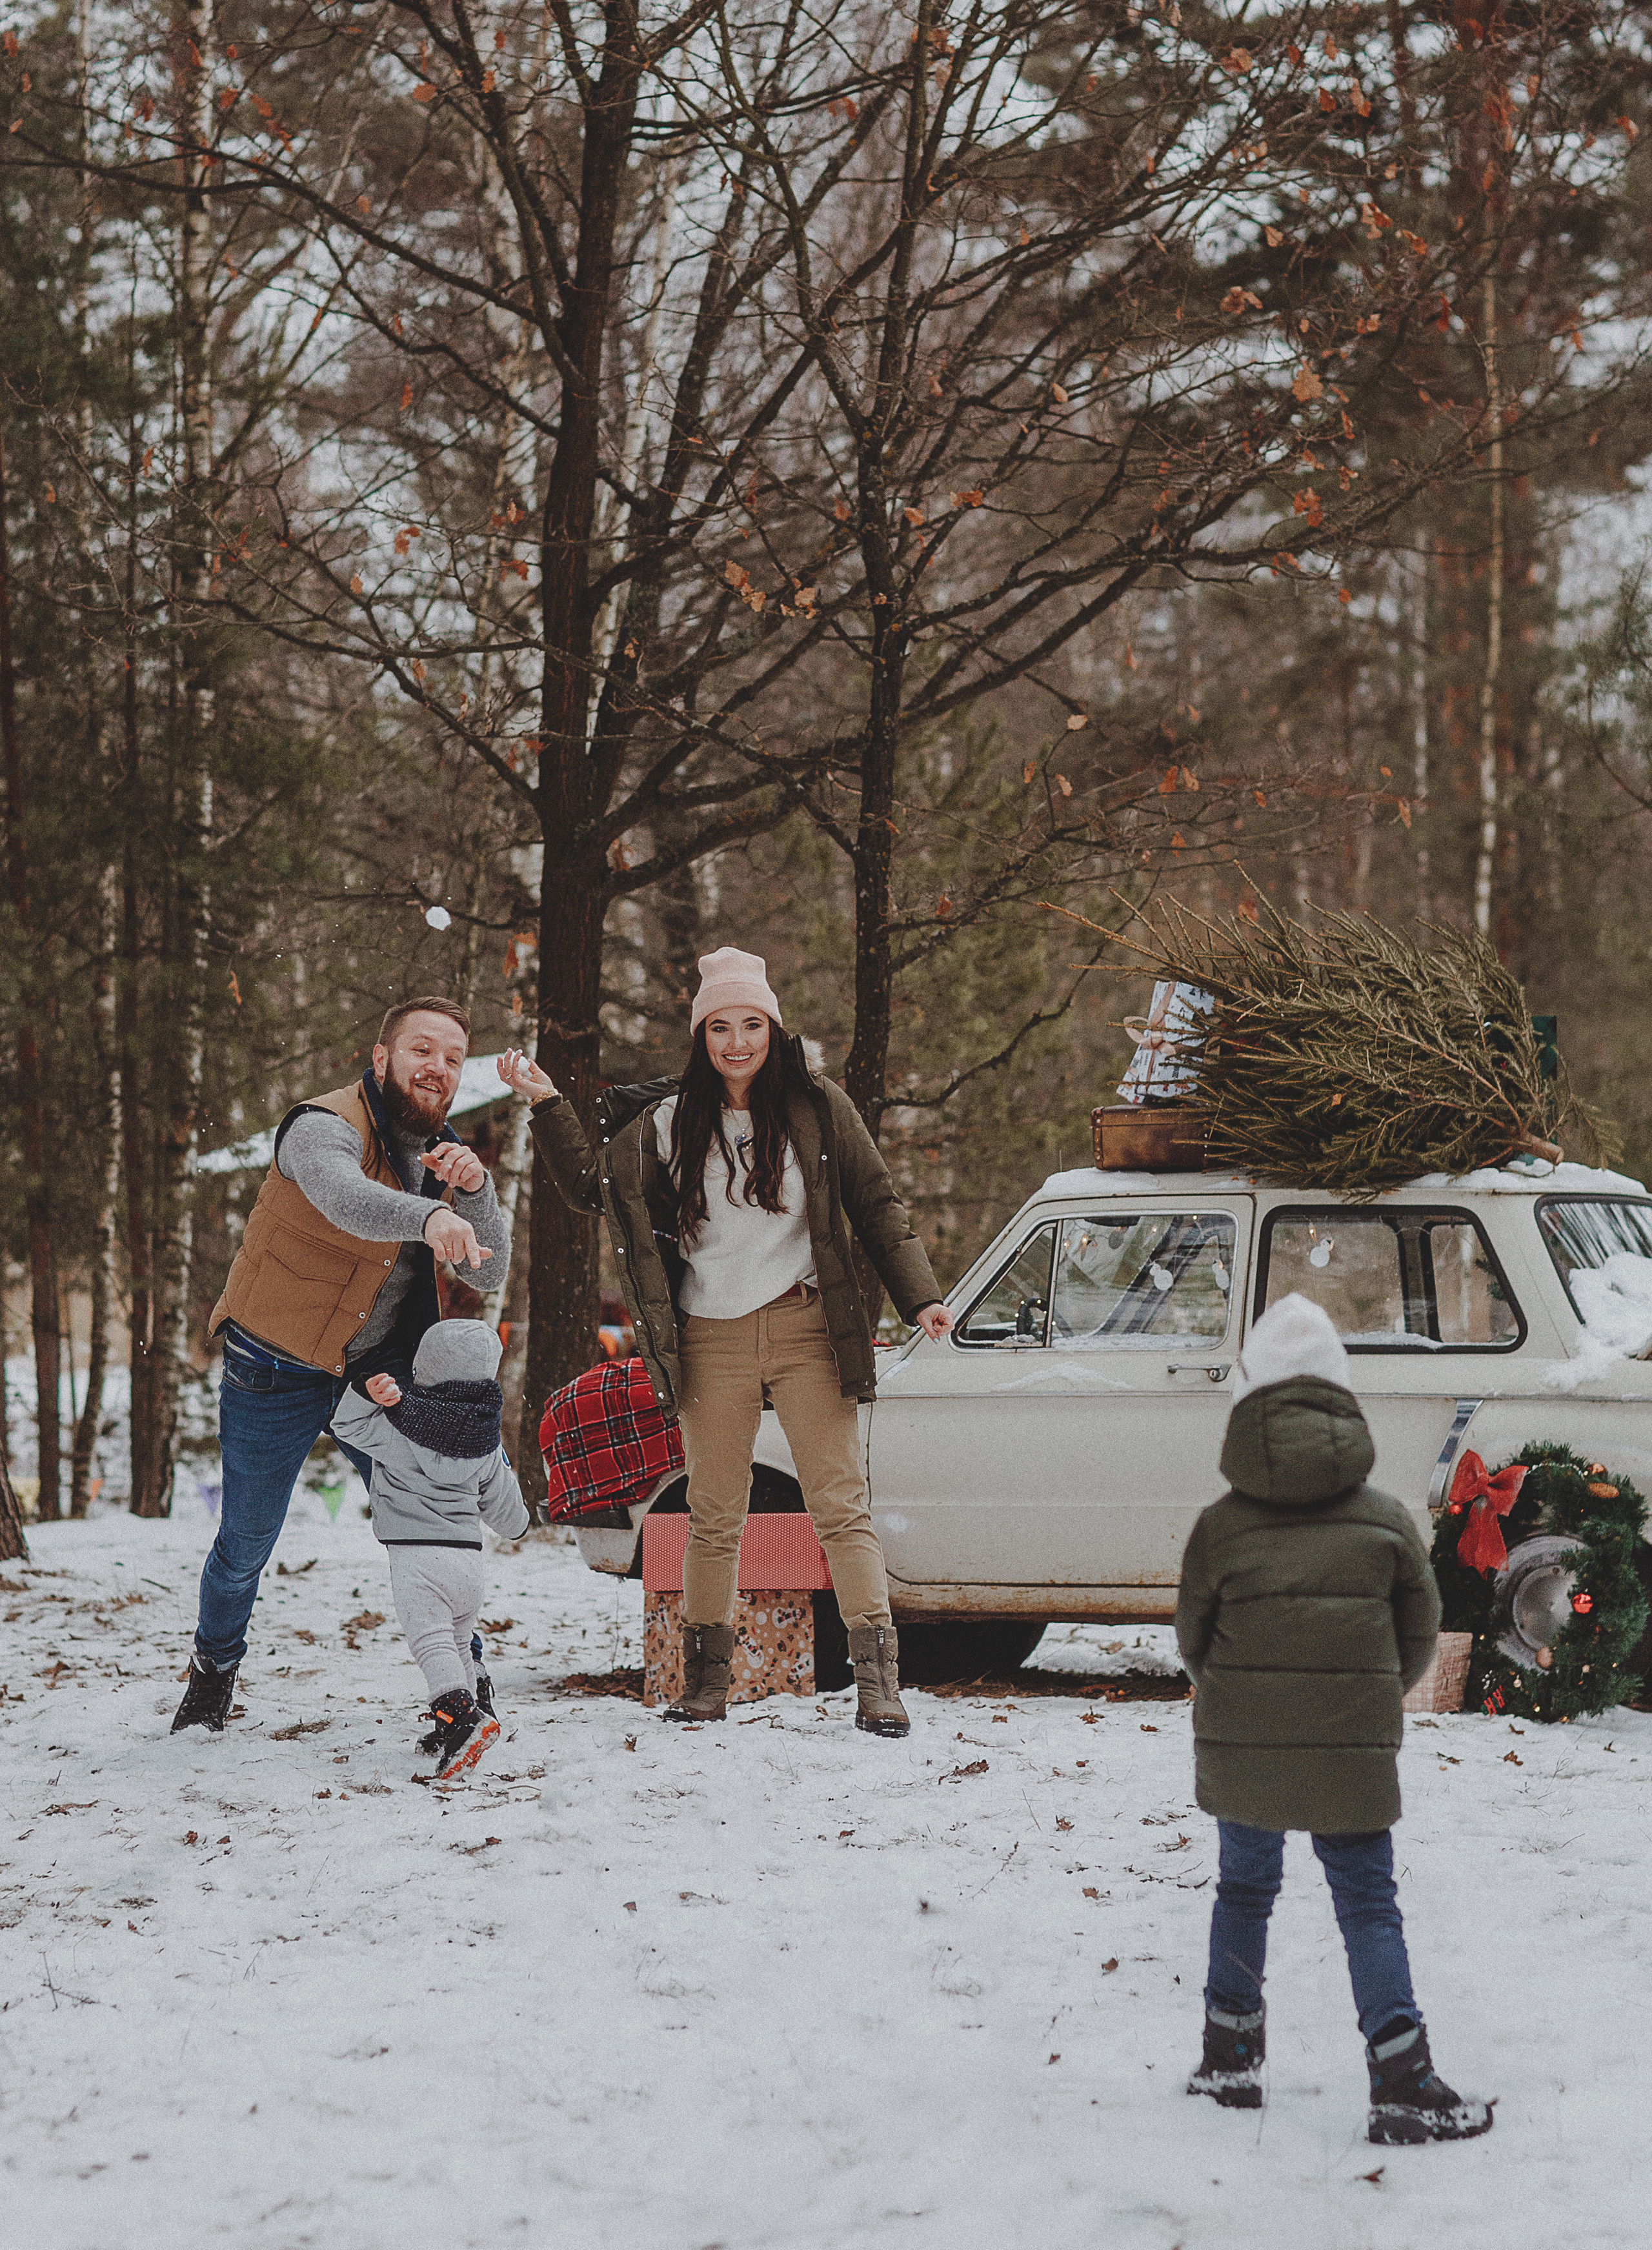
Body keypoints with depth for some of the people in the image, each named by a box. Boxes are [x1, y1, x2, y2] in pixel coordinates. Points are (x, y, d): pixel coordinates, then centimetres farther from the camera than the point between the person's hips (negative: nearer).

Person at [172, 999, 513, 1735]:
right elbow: (343, 1195, -46)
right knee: (246, 1540, 7)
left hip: (381, 1370, 5)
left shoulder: (438, 1150, 3)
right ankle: (213, 1669, 32)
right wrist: (427, 1216, -65)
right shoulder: (326, 1128, -22)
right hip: (277, 1370, -5)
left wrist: (472, 1189, -24)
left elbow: (491, 1262, -4)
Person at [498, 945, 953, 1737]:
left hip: (805, 1329, -2)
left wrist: (919, 1297, -2)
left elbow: (877, 1205, 6)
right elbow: (592, 1184, 14)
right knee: (714, 1518, 6)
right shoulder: (667, 1123, 7)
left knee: (841, 1506, -8)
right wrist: (546, 1105, 6)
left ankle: (877, 1679, -13)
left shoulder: (818, 1108, 2)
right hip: (712, 1340, 2)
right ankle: (706, 1679, 15)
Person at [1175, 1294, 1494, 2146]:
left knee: (1244, 1890, 18)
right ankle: (1402, 2087, -6)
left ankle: (1229, 2056, 25)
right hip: (1353, 1752, -1)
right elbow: (1419, 1635, 7)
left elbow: (1194, 1636, 5)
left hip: (1240, 1746, 1)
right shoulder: (1387, 1522, 0)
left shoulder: (1222, 1526, -4)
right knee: (1368, 1906, 2)